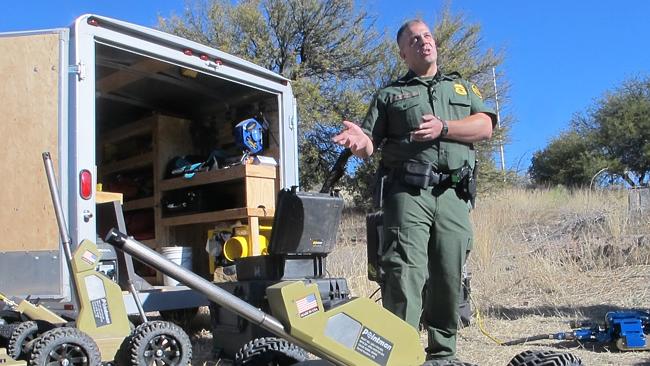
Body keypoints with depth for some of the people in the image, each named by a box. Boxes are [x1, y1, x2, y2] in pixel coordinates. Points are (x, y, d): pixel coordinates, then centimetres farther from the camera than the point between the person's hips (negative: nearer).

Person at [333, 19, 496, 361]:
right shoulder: (389, 95, 19)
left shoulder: (463, 87, 25)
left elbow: (484, 127, 8)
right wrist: (359, 142, -15)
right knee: (404, 274, -14)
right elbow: (370, 145, 10)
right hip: (408, 194, -2)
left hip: (453, 196, 2)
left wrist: (443, 128, -9)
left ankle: (443, 355, 13)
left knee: (449, 279, 2)